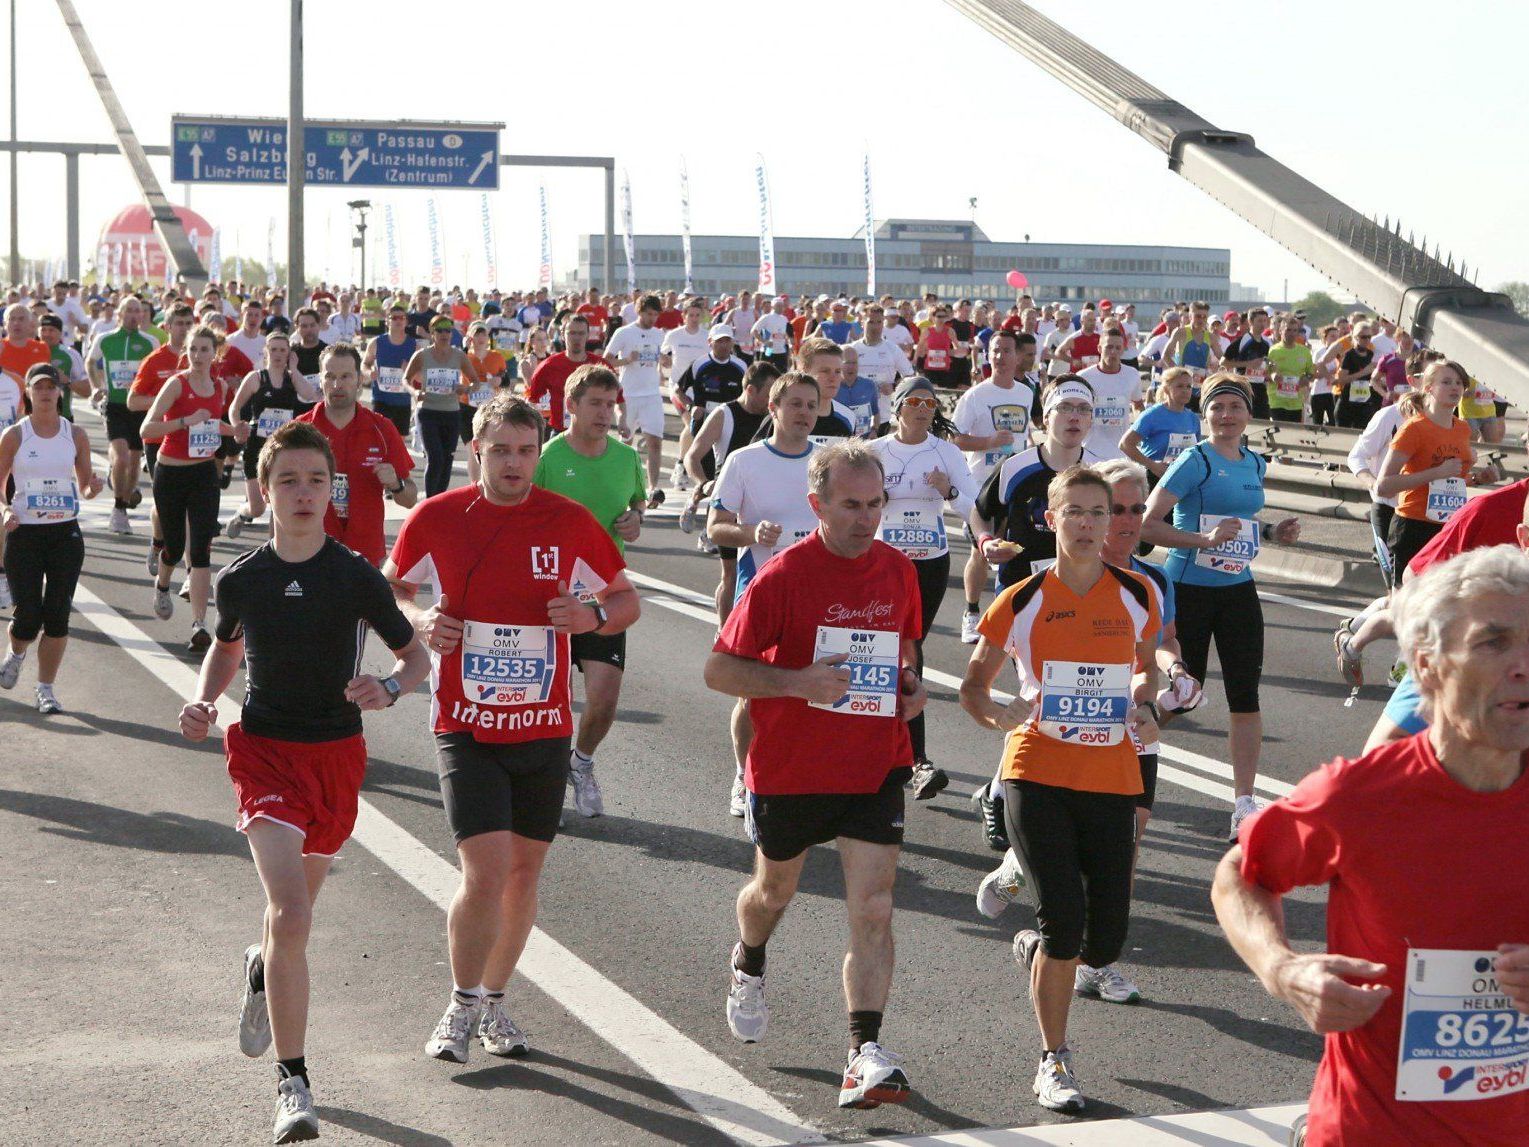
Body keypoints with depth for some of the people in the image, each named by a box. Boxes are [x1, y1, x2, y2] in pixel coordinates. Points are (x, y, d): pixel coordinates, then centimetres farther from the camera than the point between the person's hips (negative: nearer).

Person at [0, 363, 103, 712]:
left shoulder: (75, 435, 4)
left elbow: (85, 485, 11)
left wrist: (92, 488, -12)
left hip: (65, 533, 2)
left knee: (57, 615, -2)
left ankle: (46, 689, 11)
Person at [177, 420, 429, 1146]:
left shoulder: (356, 577, -7)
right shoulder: (241, 578, -3)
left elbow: (416, 656, 1)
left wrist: (388, 690, -20)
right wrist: (204, 700, -2)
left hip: (337, 752, 1)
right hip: (265, 750, -1)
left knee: (295, 909, 18)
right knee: (290, 913, -17)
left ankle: (263, 973, 55)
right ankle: (293, 1083, -11)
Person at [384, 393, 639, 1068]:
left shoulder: (569, 523, -1)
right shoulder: (437, 518, -4)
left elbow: (627, 600, 10)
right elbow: (391, 587, 13)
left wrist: (593, 615, -12)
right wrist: (419, 621, -9)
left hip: (544, 727, 2)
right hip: (466, 726, -2)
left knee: (524, 871, 11)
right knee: (486, 873, -13)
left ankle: (493, 1004, 31)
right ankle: (461, 1009, 8)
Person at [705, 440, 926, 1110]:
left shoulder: (899, 571, 2)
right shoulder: (782, 576, -13)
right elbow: (719, 670, -12)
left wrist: (909, 682, 0)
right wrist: (798, 681, -26)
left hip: (875, 768, 2)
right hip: (789, 770, -2)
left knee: (873, 911, -11)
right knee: (776, 890, 21)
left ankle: (866, 1055, -11)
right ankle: (747, 967, 54)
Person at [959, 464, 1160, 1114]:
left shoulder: (1137, 596, 3)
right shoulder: (1021, 602, -3)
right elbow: (973, 686, 5)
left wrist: (1145, 707, 0)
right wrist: (998, 716, -16)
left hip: (1112, 779, 3)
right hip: (1038, 775, -3)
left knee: (1105, 942, 1)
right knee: (1064, 920, -11)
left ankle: (1036, 950, 38)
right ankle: (1053, 1065, 9)